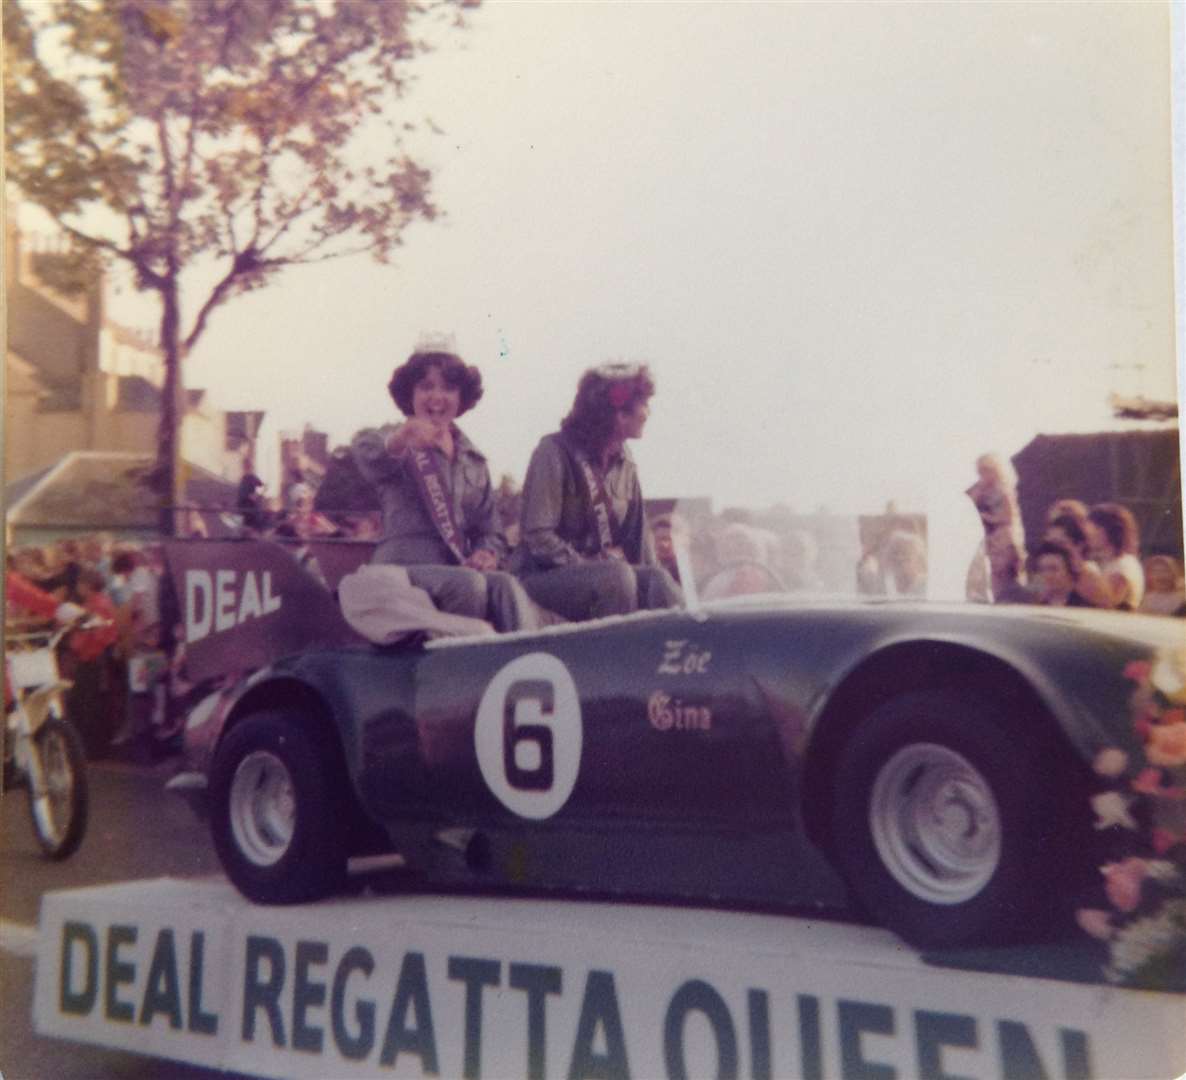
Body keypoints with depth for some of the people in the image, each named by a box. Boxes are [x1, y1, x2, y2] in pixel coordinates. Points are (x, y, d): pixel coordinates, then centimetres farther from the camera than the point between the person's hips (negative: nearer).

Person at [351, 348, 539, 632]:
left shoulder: (474, 460, 22)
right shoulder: (400, 444, 5)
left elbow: (490, 530, 23)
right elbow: (368, 454, -22)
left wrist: (487, 553, -3)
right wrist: (399, 439, -47)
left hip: (458, 570, 4)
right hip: (403, 568, -4)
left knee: (507, 585, -30)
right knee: (470, 583, -35)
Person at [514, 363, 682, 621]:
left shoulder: (625, 462, 10)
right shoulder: (556, 452, -11)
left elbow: (638, 532, 10)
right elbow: (538, 536, -16)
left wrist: (650, 575, -7)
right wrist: (587, 567, -20)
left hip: (604, 569, 6)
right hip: (548, 576, -5)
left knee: (659, 581, -25)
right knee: (617, 576, -34)